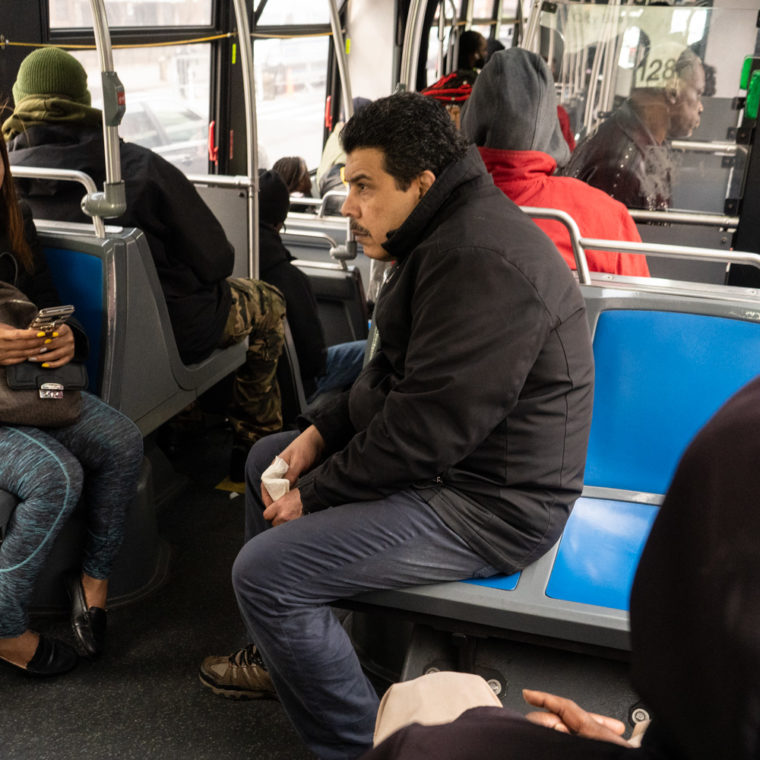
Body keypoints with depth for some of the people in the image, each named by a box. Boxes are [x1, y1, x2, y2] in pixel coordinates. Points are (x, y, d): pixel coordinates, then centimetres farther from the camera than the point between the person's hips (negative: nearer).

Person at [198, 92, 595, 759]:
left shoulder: (480, 260, -26)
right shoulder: (447, 233, 9)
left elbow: (423, 432, -27)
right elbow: (395, 375, 15)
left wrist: (313, 493, -14)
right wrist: (319, 433, 3)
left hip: (487, 503, -11)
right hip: (445, 456, 11)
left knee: (265, 571, -18)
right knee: (267, 458, 20)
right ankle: (284, 655, 33)